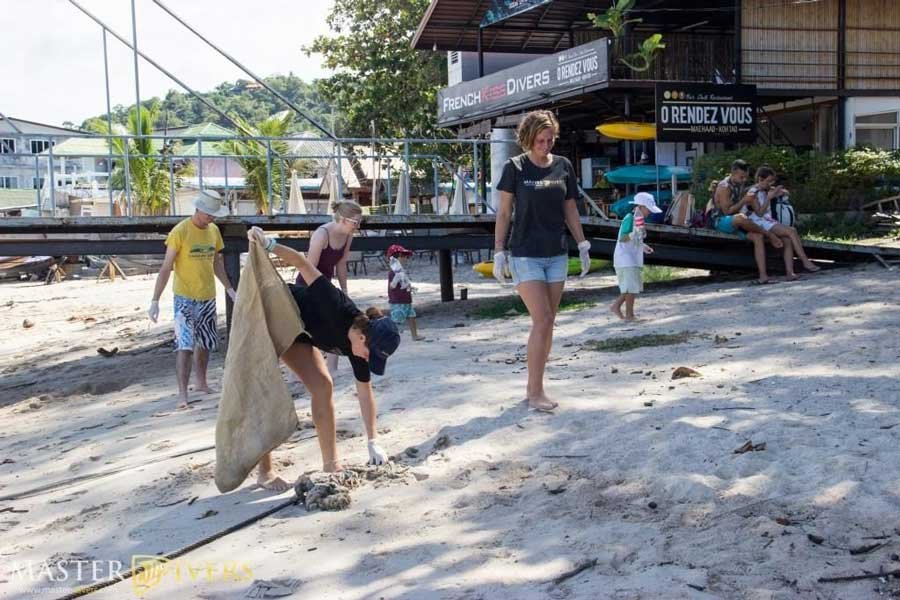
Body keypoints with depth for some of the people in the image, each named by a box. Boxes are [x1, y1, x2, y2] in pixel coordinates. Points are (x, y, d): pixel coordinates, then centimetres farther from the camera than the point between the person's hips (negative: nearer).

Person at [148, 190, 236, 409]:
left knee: (205, 343, 17)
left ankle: (200, 382, 35)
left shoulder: (213, 230, 5)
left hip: (208, 297, 6)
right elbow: (166, 268, -13)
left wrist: (229, 288, 17)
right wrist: (155, 300, -16)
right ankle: (182, 394, -6)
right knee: (185, 346, -9)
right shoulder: (180, 231, -13)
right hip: (185, 298, -6)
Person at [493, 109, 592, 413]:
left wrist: (583, 245, 7)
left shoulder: (563, 166, 6)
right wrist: (499, 252, -5)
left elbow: (570, 210, 13)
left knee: (547, 323, 7)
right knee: (542, 320, -11)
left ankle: (534, 387, 17)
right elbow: (504, 213, -1)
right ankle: (535, 392, -3)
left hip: (556, 254, 4)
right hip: (525, 255, -4)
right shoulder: (515, 167, -4)